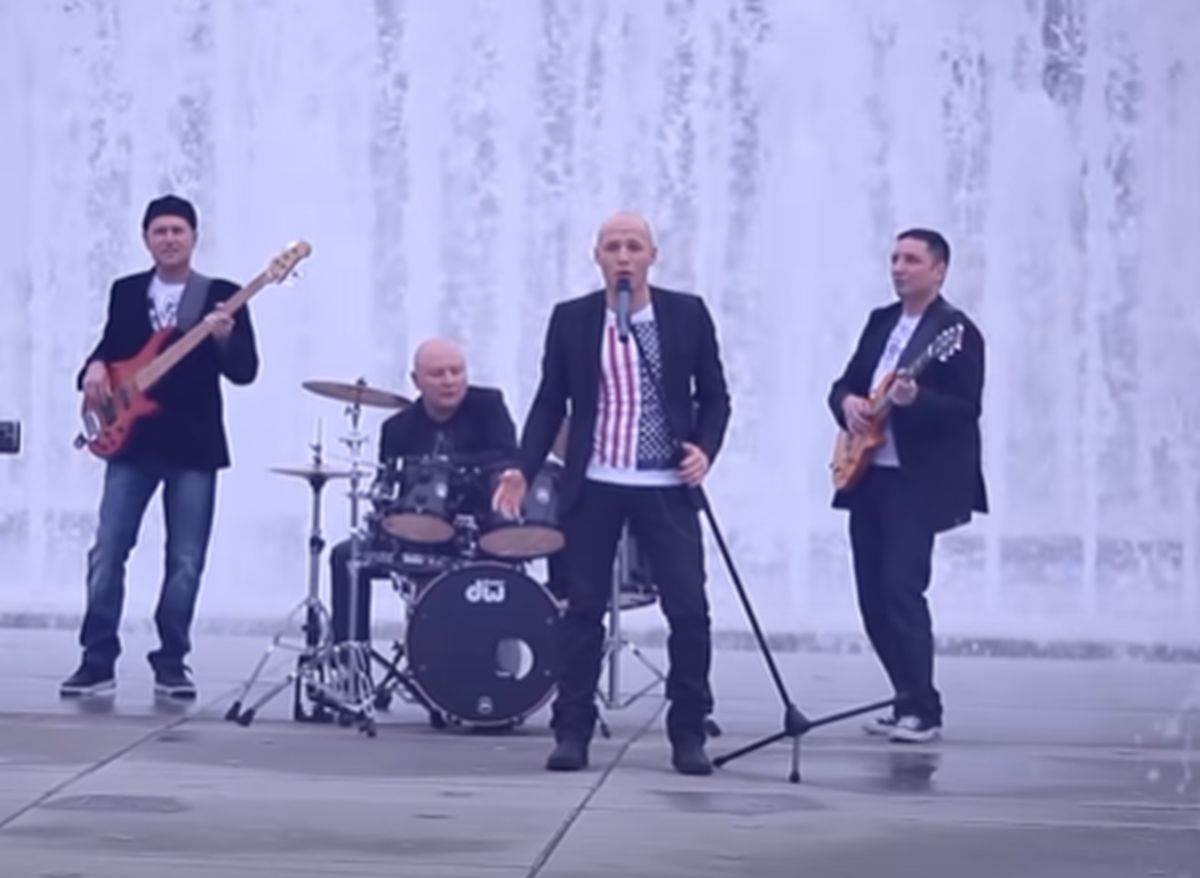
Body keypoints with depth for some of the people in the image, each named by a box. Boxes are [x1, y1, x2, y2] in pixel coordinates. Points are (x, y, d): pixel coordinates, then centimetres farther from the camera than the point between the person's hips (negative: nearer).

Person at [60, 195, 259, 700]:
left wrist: (224, 339, -25)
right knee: (107, 553, -3)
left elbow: (245, 371, -5)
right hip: (132, 439, 2)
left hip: (194, 445, -2)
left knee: (185, 562, 0)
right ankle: (98, 661, 2)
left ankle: (171, 663, 9)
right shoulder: (126, 292, 11)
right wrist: (96, 367, -2)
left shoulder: (221, 296, 1)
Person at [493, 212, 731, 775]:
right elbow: (550, 402, 6)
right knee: (583, 608, 4)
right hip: (592, 488, 0)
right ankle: (572, 733, 11)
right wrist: (525, 469, -5)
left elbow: (714, 396, 8)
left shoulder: (687, 314, 3)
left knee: (689, 609, -4)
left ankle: (688, 736, 7)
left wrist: (705, 449, -9)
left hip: (667, 488, 0)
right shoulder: (571, 320, 4)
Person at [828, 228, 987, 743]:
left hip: (918, 483, -8)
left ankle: (923, 711, -9)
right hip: (867, 477, 8)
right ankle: (909, 701, 18)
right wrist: (848, 402, -2)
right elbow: (845, 382, 20)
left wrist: (915, 400, -30)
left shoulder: (957, 331, -7)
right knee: (873, 598, 8)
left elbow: (967, 409, -15)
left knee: (901, 590, -15)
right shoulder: (881, 321, 17)